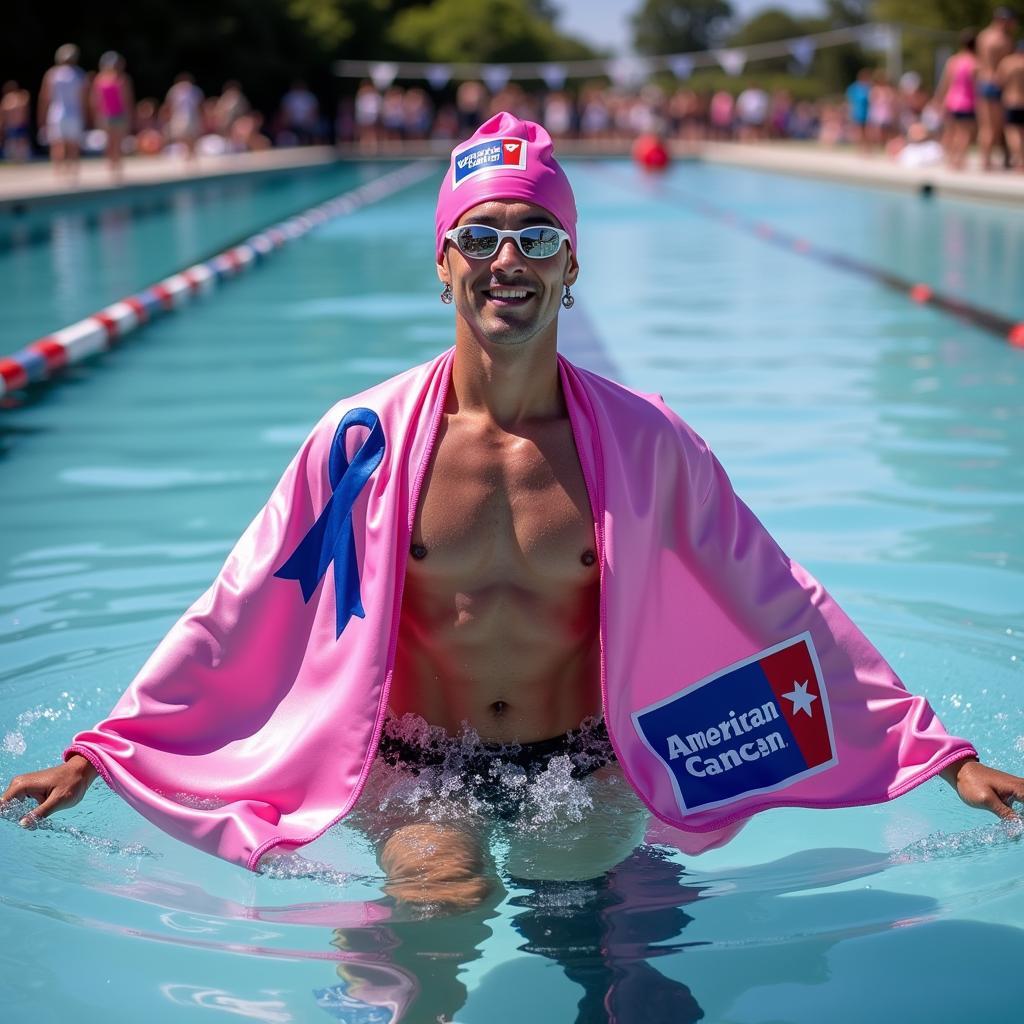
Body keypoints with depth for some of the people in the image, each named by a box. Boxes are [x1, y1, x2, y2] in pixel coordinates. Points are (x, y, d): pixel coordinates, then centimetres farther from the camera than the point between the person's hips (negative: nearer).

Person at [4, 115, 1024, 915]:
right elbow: (231, 617, 0)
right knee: (442, 903, -27)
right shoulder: (364, 440, -7)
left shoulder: (643, 443, -5)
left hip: (586, 775, 3)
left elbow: (783, 606, 1)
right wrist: (96, 754, 0)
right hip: (417, 775, -2)